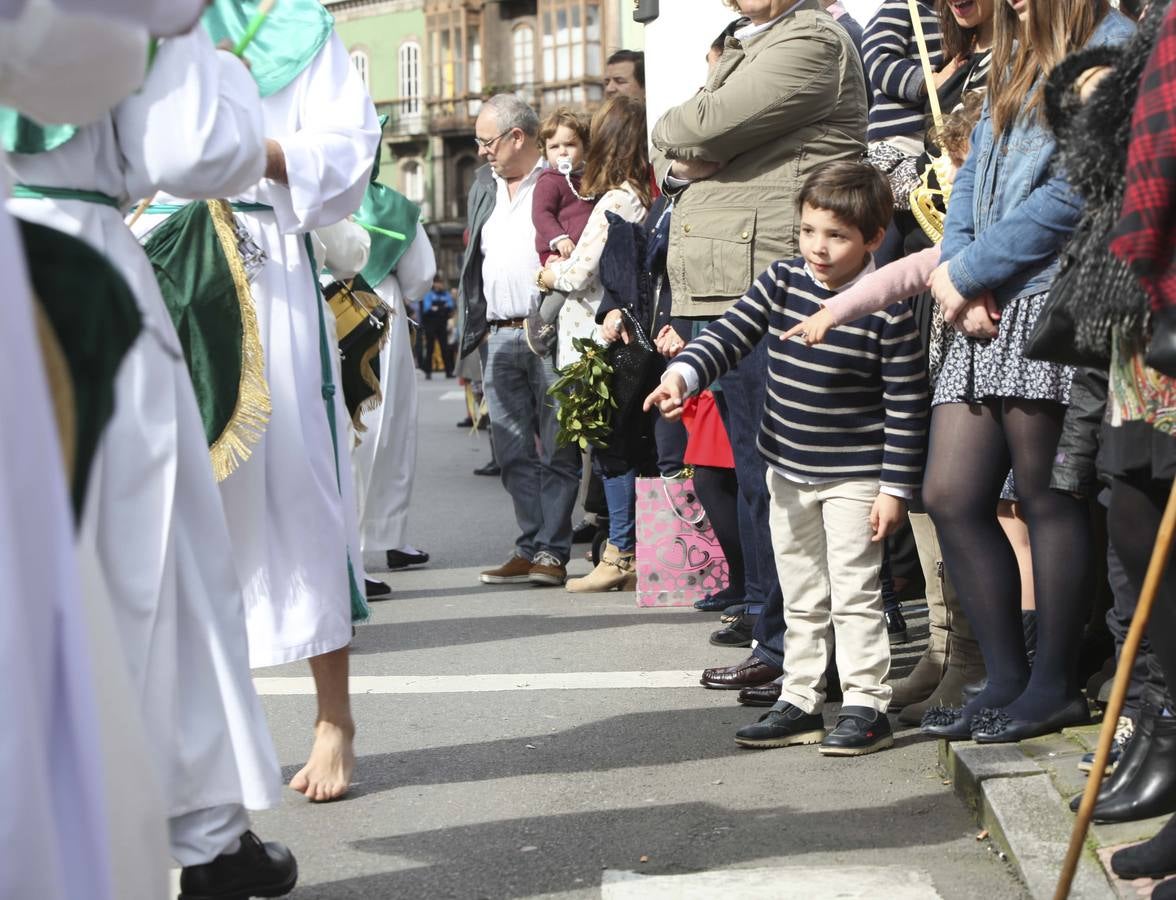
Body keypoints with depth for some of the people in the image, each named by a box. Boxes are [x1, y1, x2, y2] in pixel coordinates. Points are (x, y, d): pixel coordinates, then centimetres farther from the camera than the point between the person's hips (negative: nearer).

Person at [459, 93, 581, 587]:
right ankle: (530, 546, 10)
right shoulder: (484, 185, 18)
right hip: (500, 337, 7)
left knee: (557, 450, -2)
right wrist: (474, 326, 17)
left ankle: (551, 551, 0)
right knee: (512, 451, 5)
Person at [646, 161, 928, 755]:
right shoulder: (782, 282, -2)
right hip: (787, 470, 6)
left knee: (854, 594, -1)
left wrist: (895, 488, -13)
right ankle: (800, 701, 23)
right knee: (801, 596, 15)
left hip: (853, 477, -6)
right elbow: (730, 334, -2)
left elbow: (907, 406, -13)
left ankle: (866, 706, 7)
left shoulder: (887, 313, -16)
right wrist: (682, 375, -22)